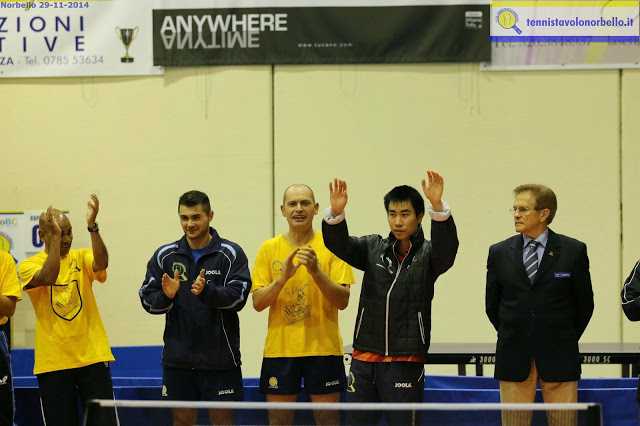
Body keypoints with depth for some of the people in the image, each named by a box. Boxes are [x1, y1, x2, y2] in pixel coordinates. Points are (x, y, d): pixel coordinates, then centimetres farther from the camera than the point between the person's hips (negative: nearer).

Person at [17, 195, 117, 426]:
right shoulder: (29, 265, -1)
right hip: (52, 362, -1)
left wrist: (92, 226, -31)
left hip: (92, 356, 1)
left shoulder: (81, 258, 5)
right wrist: (55, 237, -25)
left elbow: (101, 264, -19)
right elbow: (48, 277, -23)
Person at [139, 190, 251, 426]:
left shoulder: (231, 253, -3)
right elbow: (147, 300, 3)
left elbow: (238, 296, -13)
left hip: (220, 358, -3)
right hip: (178, 358, 3)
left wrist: (207, 291, -30)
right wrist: (166, 296, -18)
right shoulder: (164, 255, 6)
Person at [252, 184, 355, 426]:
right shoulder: (269, 249, 4)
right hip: (279, 349, 2)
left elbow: (342, 301, -8)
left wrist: (316, 272, -22)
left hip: (323, 348, -1)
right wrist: (283, 277, -17)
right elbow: (258, 303, -1)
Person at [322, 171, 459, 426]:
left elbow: (447, 245, -23)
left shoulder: (427, 253, -1)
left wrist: (437, 205, -41)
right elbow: (338, 243, -9)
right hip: (364, 358, 3)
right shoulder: (373, 248, 6)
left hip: (405, 362, -3)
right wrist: (336, 212, -31)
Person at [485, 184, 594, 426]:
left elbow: (584, 303, 6)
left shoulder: (573, 251, -1)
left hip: (558, 354, -2)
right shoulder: (499, 252, 5)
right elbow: (492, 305, 13)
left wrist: (566, 341, 10)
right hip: (514, 355, 2)